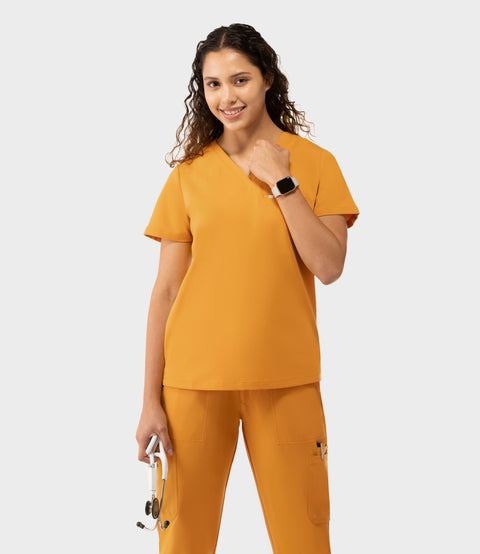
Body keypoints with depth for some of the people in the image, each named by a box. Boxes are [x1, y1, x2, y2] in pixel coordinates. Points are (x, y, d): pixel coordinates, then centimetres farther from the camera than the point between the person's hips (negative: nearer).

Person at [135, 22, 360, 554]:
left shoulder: (315, 162, 2)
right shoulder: (189, 172, 4)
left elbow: (329, 266, -8)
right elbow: (165, 290, 2)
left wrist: (281, 181, -11)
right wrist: (151, 400, -1)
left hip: (285, 378, 0)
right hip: (194, 378, 1)